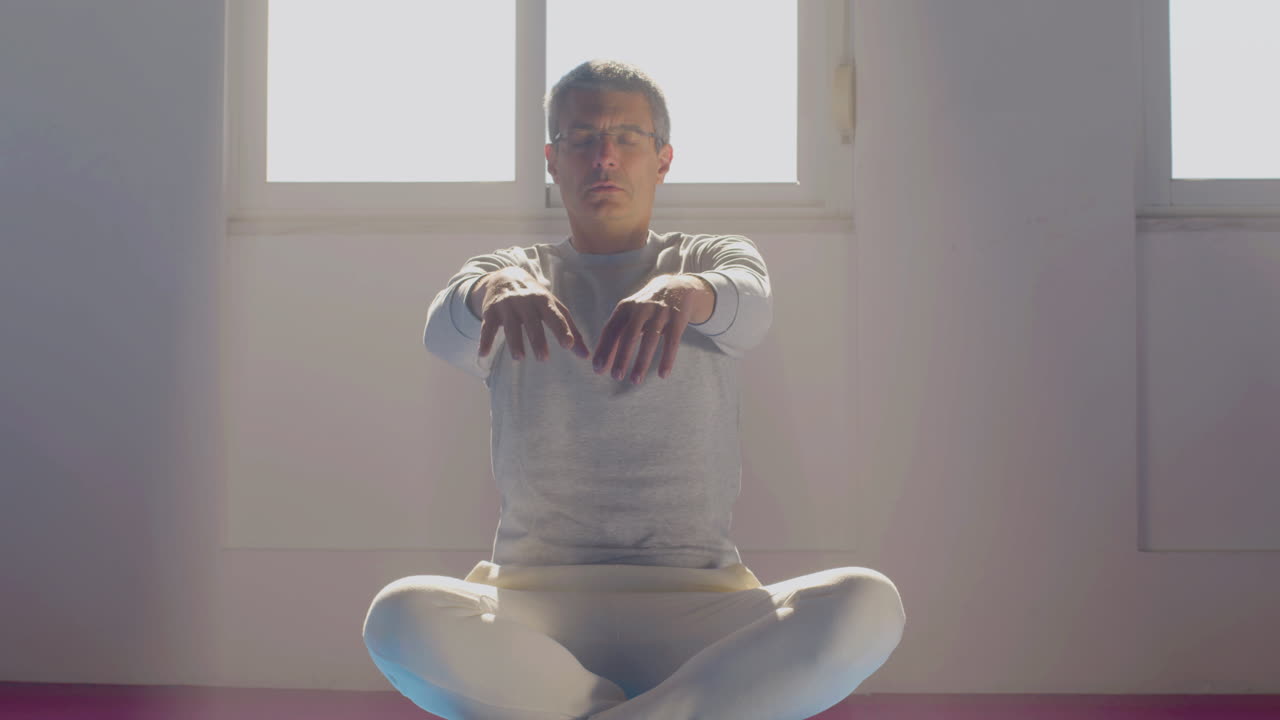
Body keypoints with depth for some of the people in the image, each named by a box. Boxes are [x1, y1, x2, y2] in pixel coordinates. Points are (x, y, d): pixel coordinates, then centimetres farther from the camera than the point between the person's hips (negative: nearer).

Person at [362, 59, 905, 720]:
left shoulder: (714, 257, 14)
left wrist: (685, 291, -37)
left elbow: (751, 301, -11)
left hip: (695, 603, 0)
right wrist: (492, 290, -35)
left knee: (868, 605, -29)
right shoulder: (509, 272, 14)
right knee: (401, 617, -33)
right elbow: (445, 330, -9)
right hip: (536, 601, 0)